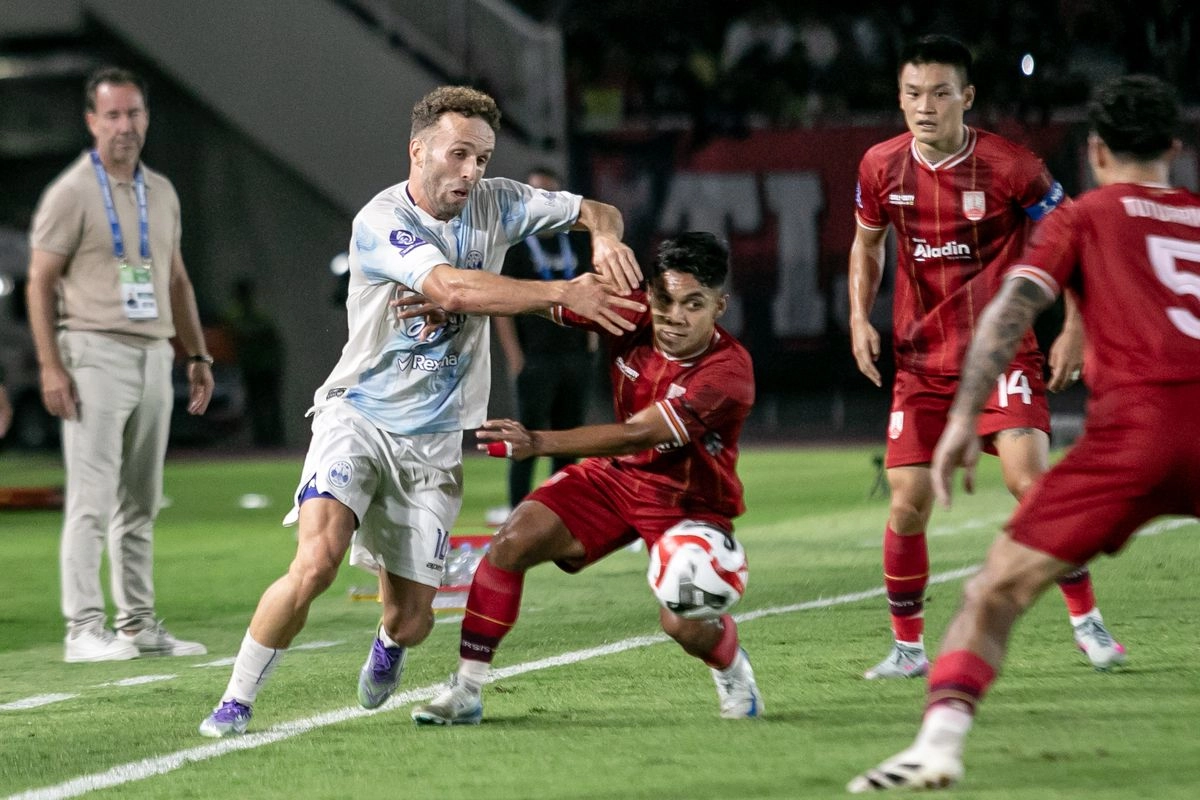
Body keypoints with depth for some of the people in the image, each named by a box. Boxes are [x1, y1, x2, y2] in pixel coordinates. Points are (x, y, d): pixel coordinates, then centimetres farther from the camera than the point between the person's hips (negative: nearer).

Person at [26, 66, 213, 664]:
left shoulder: (161, 192, 15)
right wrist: (51, 367, -17)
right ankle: (84, 629, -10)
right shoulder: (72, 193, -5)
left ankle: (139, 624, 14)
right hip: (95, 353, -7)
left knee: (141, 502, 9)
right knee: (93, 497, -10)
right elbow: (40, 283, -8)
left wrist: (197, 355, 15)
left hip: (154, 356, 7)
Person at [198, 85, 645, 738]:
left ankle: (388, 645, 44)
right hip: (357, 418, -4)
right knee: (315, 562, -27)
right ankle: (236, 702, -9)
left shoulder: (495, 204, 0)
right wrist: (565, 292, -31)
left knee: (411, 619, 3)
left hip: (433, 440, 4)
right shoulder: (381, 221, -18)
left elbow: (596, 212, 9)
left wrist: (605, 238, -15)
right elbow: (455, 288, -31)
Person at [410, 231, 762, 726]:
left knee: (683, 624, -22)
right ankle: (466, 692, -2)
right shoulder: (630, 312, -15)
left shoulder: (727, 371, -30)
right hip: (617, 477, 5)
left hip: (691, 501, -5)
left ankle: (732, 668, 17)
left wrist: (539, 443, -46)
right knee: (511, 543, -12)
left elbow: (637, 434, -38)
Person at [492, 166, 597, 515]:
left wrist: (591, 335, 7)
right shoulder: (513, 246, -2)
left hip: (575, 355, 5)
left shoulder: (575, 243, 13)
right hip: (535, 359, -5)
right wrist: (515, 359, -14)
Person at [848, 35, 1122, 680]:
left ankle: (1086, 619, -5)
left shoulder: (1010, 167, -13)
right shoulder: (881, 167, -2)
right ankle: (908, 647, 12)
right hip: (920, 358, 3)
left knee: (1028, 477, -20)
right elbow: (867, 243, 17)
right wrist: (860, 317, 4)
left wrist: (1073, 330, -8)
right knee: (908, 501, -3)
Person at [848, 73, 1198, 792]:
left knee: (998, 590, -1)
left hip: (1133, 422, -3)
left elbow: (1012, 309, 1)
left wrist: (964, 421, -4)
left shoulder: (1084, 217, 15)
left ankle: (941, 740, -18)